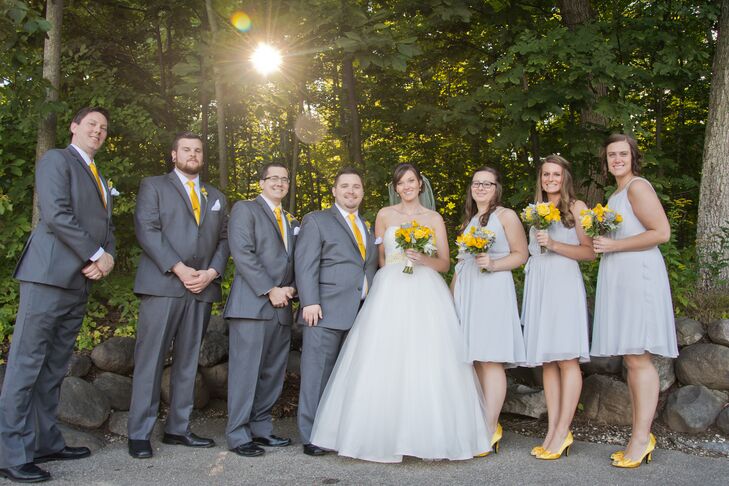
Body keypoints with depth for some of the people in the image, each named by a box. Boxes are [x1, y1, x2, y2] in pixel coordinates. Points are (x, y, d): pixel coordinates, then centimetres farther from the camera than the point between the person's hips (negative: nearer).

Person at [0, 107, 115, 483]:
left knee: (55, 366, 10)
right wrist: (95, 255, -11)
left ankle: (45, 442, 16)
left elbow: (106, 227, 20)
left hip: (79, 282, 8)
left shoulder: (100, 180, 25)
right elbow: (56, 215, -13)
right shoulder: (56, 159, -1)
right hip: (49, 275, -8)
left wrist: (108, 256, -1)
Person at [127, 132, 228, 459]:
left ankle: (178, 429, 14)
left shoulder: (216, 197, 22)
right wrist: (179, 269, -14)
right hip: (162, 284, -4)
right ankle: (139, 434, 1)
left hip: (203, 287, 5)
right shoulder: (153, 186, 8)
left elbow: (223, 239, 15)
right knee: (150, 359, -4)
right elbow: (146, 230, -5)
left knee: (188, 360, 7)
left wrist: (212, 272, -4)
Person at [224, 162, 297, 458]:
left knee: (273, 373, 9)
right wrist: (270, 290, -14)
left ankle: (261, 429, 18)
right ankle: (238, 435, 4)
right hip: (251, 304, -7)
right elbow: (242, 253, -10)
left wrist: (290, 289, 1)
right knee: (246, 370, -4)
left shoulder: (290, 221, 23)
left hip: (281, 308, 7)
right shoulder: (245, 209, 2)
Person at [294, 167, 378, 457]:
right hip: (326, 313, -5)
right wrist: (310, 302, -15)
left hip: (362, 314, 5)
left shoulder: (369, 227, 23)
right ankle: (312, 437, 5)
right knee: (318, 375, -2)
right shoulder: (316, 221, 6)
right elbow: (305, 265, -4)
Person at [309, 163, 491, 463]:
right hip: (390, 293, 0)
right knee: (386, 363, -8)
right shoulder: (385, 215, 13)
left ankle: (430, 435, 1)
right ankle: (386, 434, -1)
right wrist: (389, 276, 2)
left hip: (426, 294, 0)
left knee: (428, 363, -7)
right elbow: (378, 257, 16)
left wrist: (423, 259, -9)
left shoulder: (434, 219, 13)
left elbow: (445, 263, 9)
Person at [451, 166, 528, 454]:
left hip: (492, 290, -6)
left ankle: (490, 429, -7)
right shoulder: (469, 220, 21)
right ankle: (480, 423, 9)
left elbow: (521, 255, -1)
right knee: (473, 360, 4)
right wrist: (452, 292, 18)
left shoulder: (506, 216, 3)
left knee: (490, 359, -9)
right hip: (466, 292, 6)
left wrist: (493, 264, -16)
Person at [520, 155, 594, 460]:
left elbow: (589, 252, -4)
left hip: (564, 283, -5)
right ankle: (552, 430, 5)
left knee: (566, 357, -9)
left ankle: (563, 432, -6)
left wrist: (554, 245, -12)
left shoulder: (576, 207, 5)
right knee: (546, 360, 3)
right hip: (537, 285, 5)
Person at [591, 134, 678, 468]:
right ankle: (640, 436, 13)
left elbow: (661, 232, -15)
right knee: (631, 359, 8)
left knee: (638, 358, -8)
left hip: (638, 276, -9)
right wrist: (601, 243, 12)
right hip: (619, 279, 9)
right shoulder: (616, 194, 21)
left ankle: (642, 438, -2)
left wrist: (614, 246, -14)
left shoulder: (638, 187, -6)